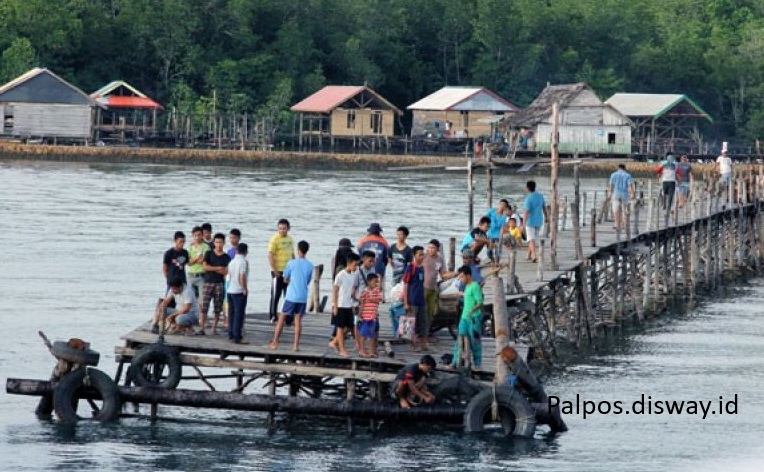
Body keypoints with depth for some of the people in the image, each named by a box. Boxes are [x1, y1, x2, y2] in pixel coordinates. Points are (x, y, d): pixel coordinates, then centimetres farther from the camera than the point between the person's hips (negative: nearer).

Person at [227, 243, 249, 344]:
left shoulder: (232, 262, 13)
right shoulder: (243, 262, -11)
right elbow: (242, 277, -20)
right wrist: (245, 289, -10)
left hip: (231, 290, 8)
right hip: (239, 291, -8)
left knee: (232, 314, 11)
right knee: (239, 315, -5)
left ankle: (231, 336, 13)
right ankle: (238, 337, -7)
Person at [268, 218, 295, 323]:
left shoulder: (290, 239, 11)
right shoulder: (275, 239, -10)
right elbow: (270, 256, -14)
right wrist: (275, 270, -20)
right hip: (278, 272, -6)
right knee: (275, 295, 0)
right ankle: (273, 317, 8)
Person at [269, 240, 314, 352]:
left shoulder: (291, 263, -6)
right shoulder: (310, 266, 3)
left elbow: (285, 279, 5)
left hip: (291, 296, -3)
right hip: (303, 297, 3)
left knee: (282, 318, 8)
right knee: (298, 320, 7)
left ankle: (275, 343, 8)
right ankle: (296, 345, 2)